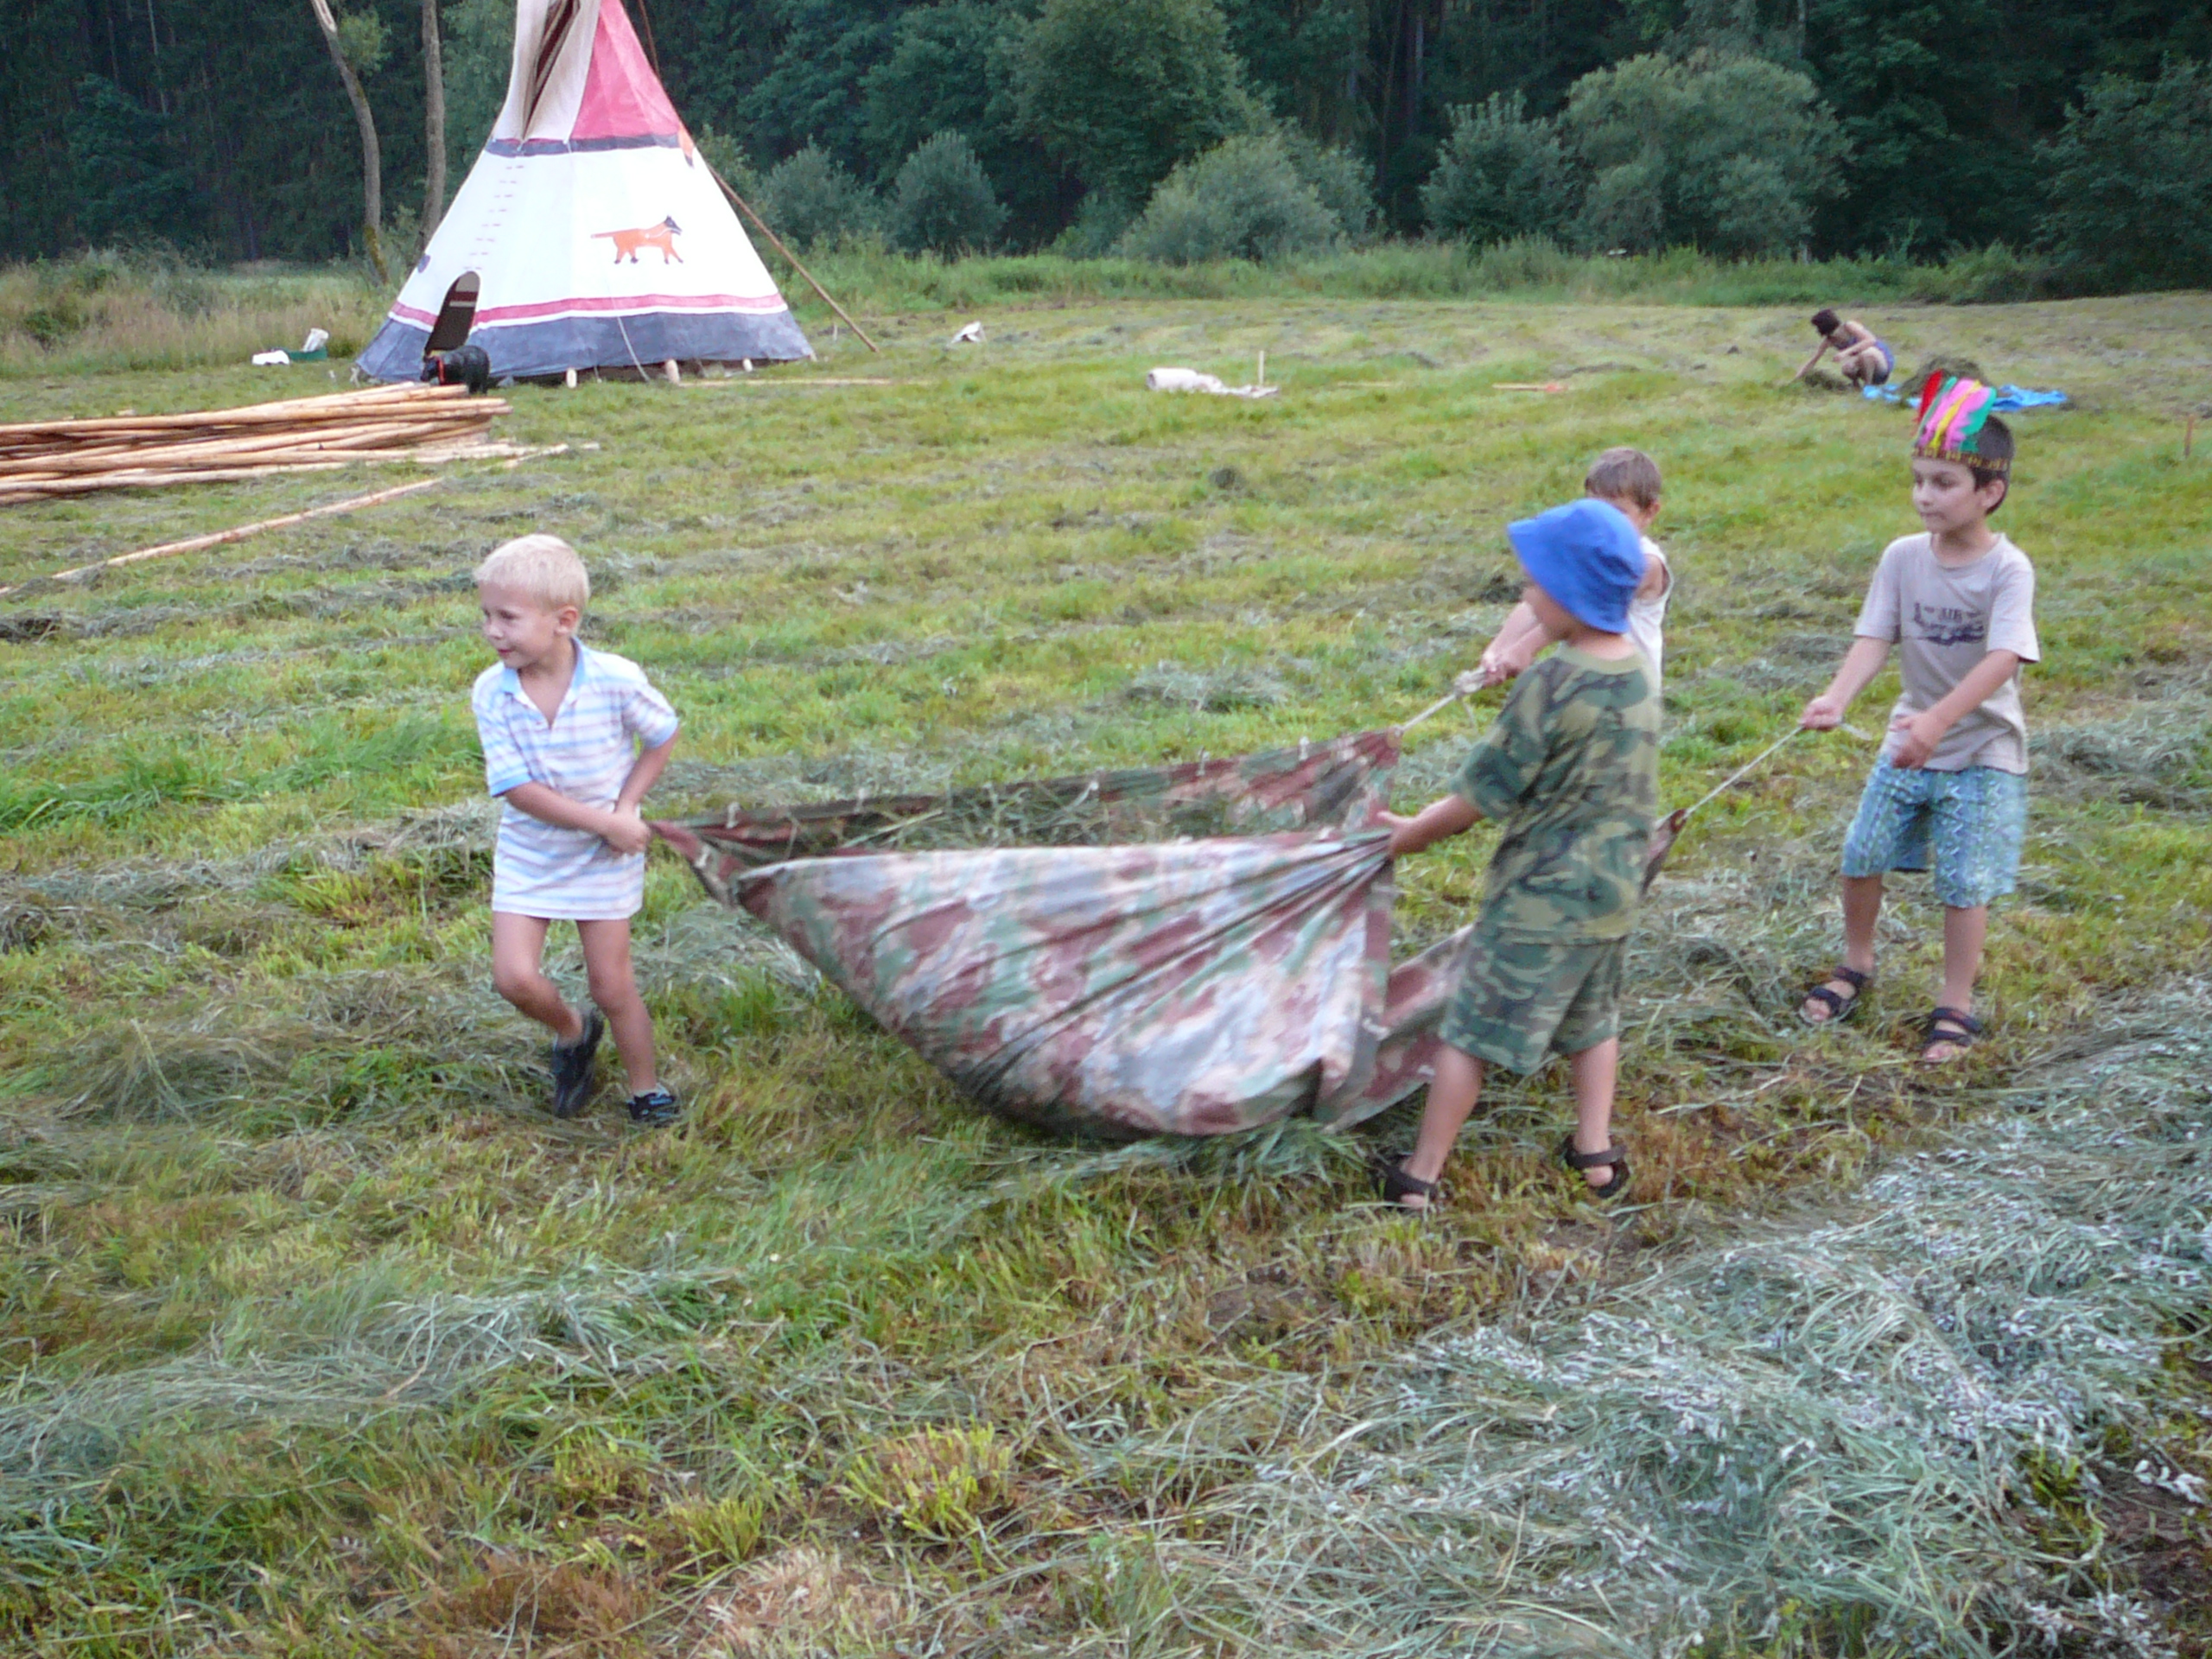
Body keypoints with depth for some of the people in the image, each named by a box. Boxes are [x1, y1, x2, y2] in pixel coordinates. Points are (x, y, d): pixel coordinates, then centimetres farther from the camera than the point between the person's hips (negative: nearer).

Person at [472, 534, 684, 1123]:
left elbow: (662, 736, -2)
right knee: (514, 976, -8)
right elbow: (517, 788, -18)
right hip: (527, 854, 2)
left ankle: (646, 1091, 26)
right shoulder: (491, 692, -15)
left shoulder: (615, 679, -19)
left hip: (604, 858, -2)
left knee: (612, 985, 5)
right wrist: (605, 823, -23)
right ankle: (571, 1033, 25)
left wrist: (625, 808, -14)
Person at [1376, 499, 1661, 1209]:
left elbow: (1483, 793, -16)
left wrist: (1412, 833, -1)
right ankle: (1596, 1152, 28)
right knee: (1593, 1018, 25)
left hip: (1543, 897, -7)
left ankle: (1419, 1178, 9)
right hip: (1616, 888, 8)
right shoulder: (1636, 671, 2)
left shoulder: (1552, 686, -23)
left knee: (1471, 1032, 2)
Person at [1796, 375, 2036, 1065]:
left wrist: (1939, 719, -42)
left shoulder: (2009, 568, -17)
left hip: (1982, 749, -4)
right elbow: (1874, 639, -13)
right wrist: (1836, 698, -32)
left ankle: (1955, 1008, 15)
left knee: (1964, 882, -1)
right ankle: (1857, 965, 33)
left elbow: (2003, 658, -29)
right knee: (1861, 855, 7)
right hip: (1910, 738, 4)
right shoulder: (1903, 557, -6)